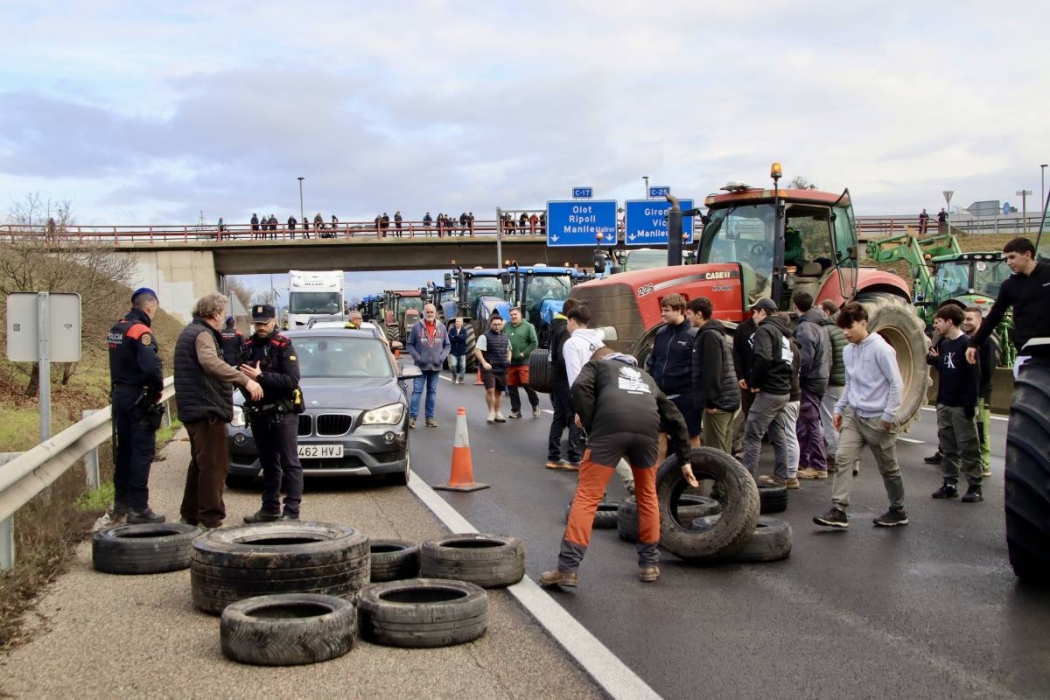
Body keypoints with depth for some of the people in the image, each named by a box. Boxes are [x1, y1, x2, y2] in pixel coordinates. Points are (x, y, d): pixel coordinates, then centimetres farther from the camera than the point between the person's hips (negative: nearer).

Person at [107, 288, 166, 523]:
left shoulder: (116, 329, 12)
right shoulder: (141, 331, -17)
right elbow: (152, 367, -27)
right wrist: (156, 391, -12)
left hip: (119, 395, 9)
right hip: (138, 398, -9)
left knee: (123, 449, 16)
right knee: (142, 452, -5)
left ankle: (121, 503, 25)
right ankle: (138, 508, -5)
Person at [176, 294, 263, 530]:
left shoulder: (189, 332, 19)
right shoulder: (203, 334, -14)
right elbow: (210, 362, -34)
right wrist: (245, 380, -40)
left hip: (193, 409, 11)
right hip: (207, 409, -11)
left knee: (200, 463, 20)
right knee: (214, 466, -10)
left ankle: (190, 515, 27)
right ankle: (211, 520, -12)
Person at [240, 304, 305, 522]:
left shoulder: (284, 346, -7)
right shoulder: (248, 346, 10)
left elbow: (292, 380, -17)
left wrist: (261, 377, -22)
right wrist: (243, 377, -7)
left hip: (282, 413, -6)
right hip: (258, 413, 6)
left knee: (289, 463, -4)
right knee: (268, 464, 13)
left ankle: (291, 511, -5)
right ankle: (270, 508, 20)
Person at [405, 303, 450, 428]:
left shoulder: (442, 327, 5)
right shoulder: (417, 327, -4)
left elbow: (447, 345, 12)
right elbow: (409, 344, 0)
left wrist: (442, 357, -3)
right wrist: (417, 357, -11)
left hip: (436, 366, 3)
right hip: (421, 366, -3)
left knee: (432, 391, 8)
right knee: (417, 390, -4)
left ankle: (430, 417, 13)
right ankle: (412, 416, -2)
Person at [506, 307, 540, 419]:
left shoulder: (528, 326, -1)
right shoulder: (506, 327, 9)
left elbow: (534, 343, -4)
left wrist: (524, 353, -10)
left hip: (524, 362, -4)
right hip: (510, 362, 4)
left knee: (527, 384, -11)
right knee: (511, 386, 7)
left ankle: (535, 405, 10)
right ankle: (515, 410, 18)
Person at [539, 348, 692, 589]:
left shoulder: (596, 365, 30)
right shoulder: (645, 377, 41)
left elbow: (580, 388, 6)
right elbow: (675, 418, 36)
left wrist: (590, 427, 10)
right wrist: (684, 460, 40)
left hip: (610, 426, -3)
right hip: (647, 429, 4)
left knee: (587, 496, 1)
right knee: (647, 495, 23)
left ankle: (568, 568, -3)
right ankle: (649, 563, 28)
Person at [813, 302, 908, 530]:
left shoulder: (880, 349, -13)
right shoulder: (848, 351, 9)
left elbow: (896, 383, -13)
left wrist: (889, 415, -14)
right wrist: (839, 408, 13)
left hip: (877, 419, -6)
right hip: (854, 415, 6)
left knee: (888, 467, 8)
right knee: (843, 459, -9)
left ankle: (898, 511, 25)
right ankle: (838, 511, -12)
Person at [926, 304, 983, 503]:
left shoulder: (967, 344, -13)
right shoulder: (943, 344, 10)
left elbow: (975, 376, -15)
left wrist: (970, 405, -18)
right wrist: (933, 359, -1)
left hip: (962, 406, -8)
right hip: (944, 405, 8)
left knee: (968, 448, -2)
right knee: (947, 447, 11)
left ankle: (975, 487, 4)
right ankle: (950, 484, 17)